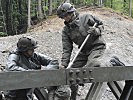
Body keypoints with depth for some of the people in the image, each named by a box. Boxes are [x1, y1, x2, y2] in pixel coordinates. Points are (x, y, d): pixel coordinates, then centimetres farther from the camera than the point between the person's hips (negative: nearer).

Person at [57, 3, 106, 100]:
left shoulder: (86, 17, -9)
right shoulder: (66, 30, 2)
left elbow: (101, 24, 4)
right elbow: (67, 48, -3)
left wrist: (96, 31, -19)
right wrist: (64, 64, -14)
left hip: (97, 45, -5)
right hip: (84, 51, 6)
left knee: (90, 65, -34)